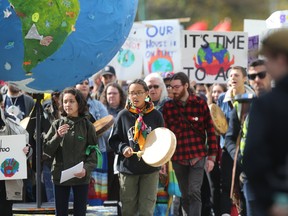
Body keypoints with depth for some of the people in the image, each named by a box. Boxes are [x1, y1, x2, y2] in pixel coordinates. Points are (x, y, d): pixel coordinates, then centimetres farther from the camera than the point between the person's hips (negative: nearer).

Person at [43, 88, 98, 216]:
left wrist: (86, 169, -18)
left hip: (81, 176, -1)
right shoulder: (57, 125, 5)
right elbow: (47, 151, 1)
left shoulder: (87, 125, 1)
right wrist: (58, 136, -15)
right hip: (60, 176, 2)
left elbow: (94, 152, -2)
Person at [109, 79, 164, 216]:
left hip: (150, 169, 0)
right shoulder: (123, 115, 1)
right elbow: (113, 141, 7)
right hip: (128, 168, 0)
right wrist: (123, 148, -12)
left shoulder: (155, 115, 2)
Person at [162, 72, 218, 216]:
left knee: (194, 192, -13)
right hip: (178, 157, 3)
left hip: (197, 156, -3)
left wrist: (212, 156, -3)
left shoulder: (200, 104, -2)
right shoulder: (168, 107, 4)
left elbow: (210, 130, 1)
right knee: (185, 196, 10)